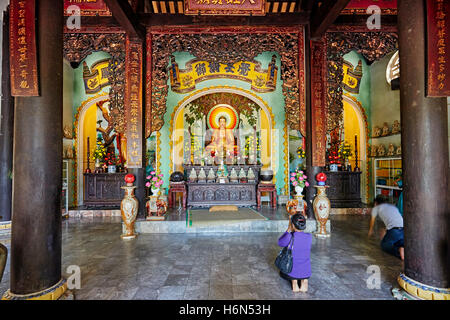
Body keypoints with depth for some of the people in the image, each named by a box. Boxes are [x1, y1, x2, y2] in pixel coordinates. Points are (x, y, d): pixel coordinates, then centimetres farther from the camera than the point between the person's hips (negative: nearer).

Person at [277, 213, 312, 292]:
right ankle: (304, 280, 9)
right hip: (306, 272, 3)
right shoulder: (309, 237, -11)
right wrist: (292, 231, 3)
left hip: (292, 272, -3)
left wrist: (288, 230, -3)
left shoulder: (290, 237, -24)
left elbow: (280, 243, -2)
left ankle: (293, 280, 4)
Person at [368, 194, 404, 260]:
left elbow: (372, 221, 35)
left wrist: (370, 230, 55)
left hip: (394, 230, -5)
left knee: (384, 245, 16)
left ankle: (398, 250, -13)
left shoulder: (376, 208, 19)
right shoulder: (393, 206, 32)